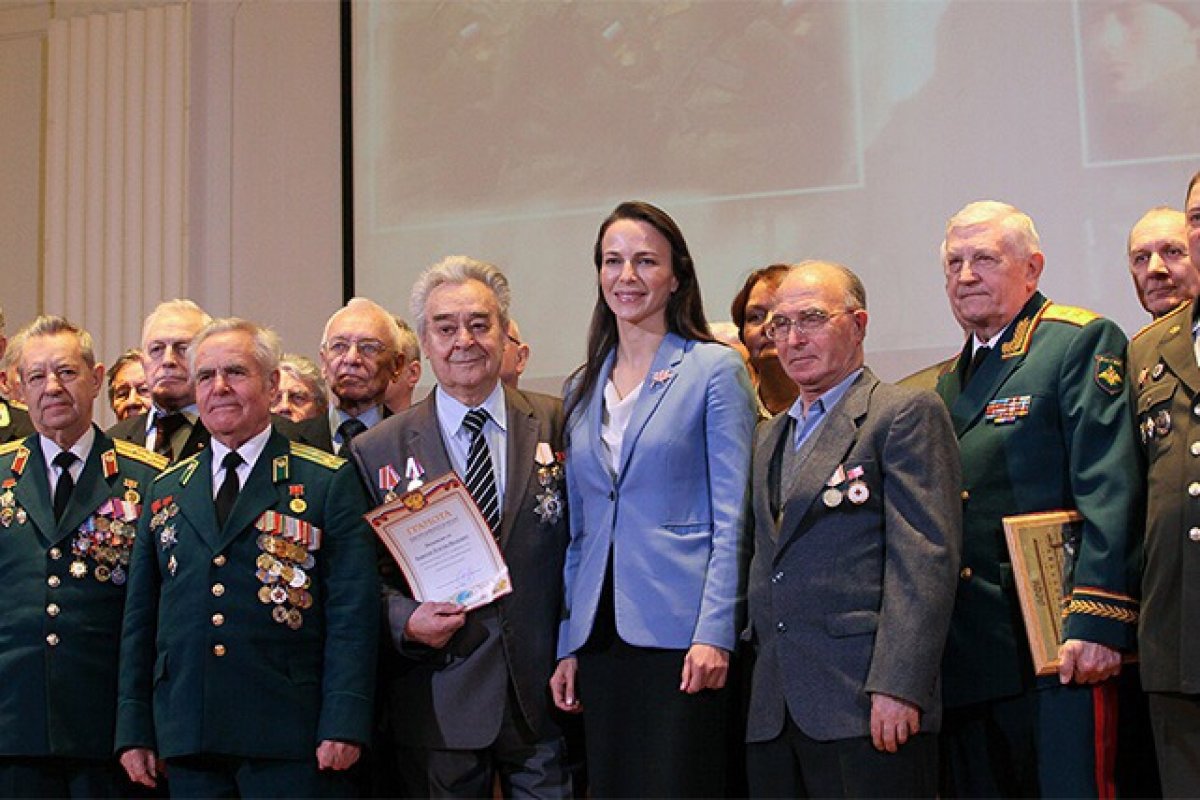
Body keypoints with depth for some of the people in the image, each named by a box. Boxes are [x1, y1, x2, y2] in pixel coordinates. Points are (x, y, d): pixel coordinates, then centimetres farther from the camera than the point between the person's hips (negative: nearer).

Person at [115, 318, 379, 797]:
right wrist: (134, 730, 8)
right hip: (188, 737, 4)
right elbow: (140, 617, 14)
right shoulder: (165, 491, 14)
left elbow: (352, 611, -5)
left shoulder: (329, 481, 1)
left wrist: (344, 722, -13)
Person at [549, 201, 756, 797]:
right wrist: (567, 645, 10)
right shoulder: (583, 388, 14)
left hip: (680, 632, -5)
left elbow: (732, 517, -7)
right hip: (600, 634, 5)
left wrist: (714, 634, -15)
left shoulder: (714, 368, -1)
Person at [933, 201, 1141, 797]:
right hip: (968, 656, 7)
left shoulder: (1082, 342, -2)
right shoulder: (950, 383, 20)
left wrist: (1096, 622, -21)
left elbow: (1110, 495, -12)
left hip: (1056, 645, -7)